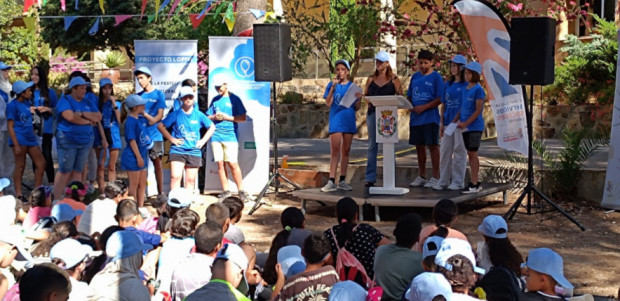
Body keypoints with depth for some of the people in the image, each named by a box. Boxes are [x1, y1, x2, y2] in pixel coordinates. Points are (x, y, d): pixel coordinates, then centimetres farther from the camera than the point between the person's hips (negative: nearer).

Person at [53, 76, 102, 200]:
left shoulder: (87, 103, 14)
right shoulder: (65, 100, -5)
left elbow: (98, 117, 3)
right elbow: (70, 117, -21)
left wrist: (83, 114, -13)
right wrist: (89, 121, -9)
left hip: (85, 141, 6)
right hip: (67, 140, -6)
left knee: (77, 171, 7)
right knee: (65, 171, -6)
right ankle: (56, 199, 0)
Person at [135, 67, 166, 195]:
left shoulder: (158, 94, 2)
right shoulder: (138, 96, 11)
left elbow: (160, 115, -4)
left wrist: (147, 118, -19)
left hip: (154, 135, -3)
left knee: (157, 162, 0)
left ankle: (160, 193, 5)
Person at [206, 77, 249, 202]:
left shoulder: (234, 99, 3)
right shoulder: (215, 100, 15)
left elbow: (243, 118, -1)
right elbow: (208, 117, 19)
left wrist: (227, 117, -11)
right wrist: (214, 117, -3)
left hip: (230, 136, -4)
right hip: (216, 136, 4)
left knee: (233, 164, -10)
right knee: (220, 164, 3)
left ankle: (241, 191, -2)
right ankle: (226, 191, 11)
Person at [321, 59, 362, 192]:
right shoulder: (332, 85, 4)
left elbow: (356, 108, 10)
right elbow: (328, 103, -8)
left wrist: (359, 98, -9)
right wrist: (333, 87, -15)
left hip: (349, 121, 3)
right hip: (336, 120, -3)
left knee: (346, 151, 7)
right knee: (335, 150, -10)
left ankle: (342, 181, 14)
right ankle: (331, 181, -12)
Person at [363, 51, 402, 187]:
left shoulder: (394, 79, 4)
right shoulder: (371, 79, 13)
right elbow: (365, 95, 15)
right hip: (373, 113, 2)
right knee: (372, 145, 2)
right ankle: (370, 177, 3)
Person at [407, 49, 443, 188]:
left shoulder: (436, 77, -4)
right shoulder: (415, 77, 13)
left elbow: (440, 99, -10)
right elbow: (409, 96, 18)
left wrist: (424, 107, -17)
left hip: (430, 118, -6)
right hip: (415, 118, 6)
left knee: (432, 145, -3)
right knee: (419, 146, 10)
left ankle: (435, 177, 3)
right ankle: (421, 176, 19)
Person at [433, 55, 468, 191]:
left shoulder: (466, 85, -6)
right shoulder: (448, 84, 13)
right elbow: (443, 104, 14)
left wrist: (455, 120, -15)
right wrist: (441, 123, 9)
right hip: (447, 122, 6)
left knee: (459, 151, 0)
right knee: (444, 151, 7)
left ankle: (457, 181, 7)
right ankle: (443, 181, 14)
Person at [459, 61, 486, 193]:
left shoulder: (478, 90, -11)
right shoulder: (465, 90, 12)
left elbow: (478, 110, -15)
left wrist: (465, 123, -17)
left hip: (475, 127, -7)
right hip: (465, 127, 7)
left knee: (473, 154, -5)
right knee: (470, 154, 10)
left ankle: (475, 184, 0)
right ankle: (473, 182, 16)